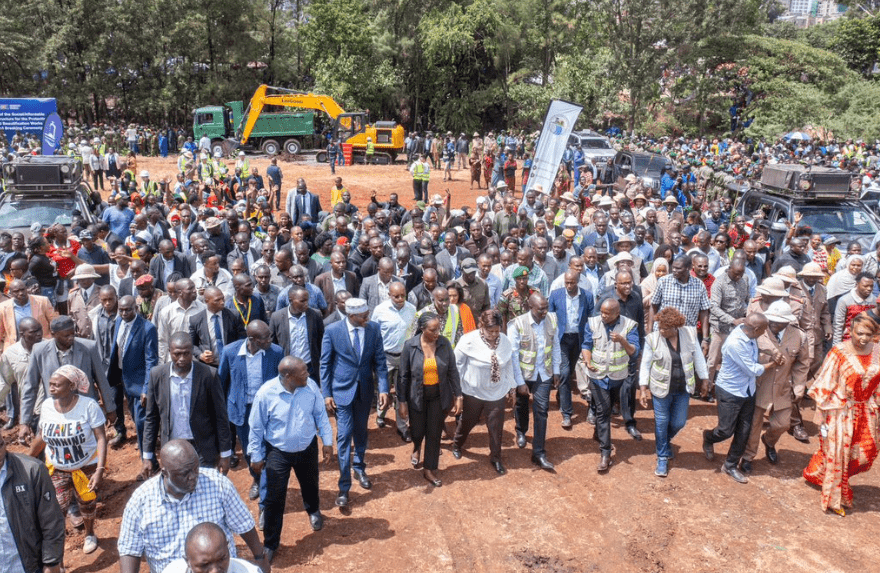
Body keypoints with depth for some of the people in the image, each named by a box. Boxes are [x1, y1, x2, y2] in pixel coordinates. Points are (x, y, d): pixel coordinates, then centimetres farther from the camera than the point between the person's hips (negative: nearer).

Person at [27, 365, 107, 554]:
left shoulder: (88, 406, -21)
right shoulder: (46, 406, -9)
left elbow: (101, 438, -21)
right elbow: (42, 437, 7)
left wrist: (100, 470, -28)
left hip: (87, 467, -2)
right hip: (57, 469, 2)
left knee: (87, 506, 16)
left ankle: (90, 535, 48)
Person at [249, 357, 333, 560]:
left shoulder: (311, 386, -18)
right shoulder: (265, 393, -26)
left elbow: (321, 415, -3)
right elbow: (256, 428, -12)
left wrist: (327, 441, 1)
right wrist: (255, 457, -5)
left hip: (308, 449, 3)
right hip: (278, 453, -3)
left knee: (310, 485, 26)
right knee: (275, 499, 5)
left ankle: (313, 510, 60)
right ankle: (270, 543, 26)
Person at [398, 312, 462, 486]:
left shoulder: (444, 344, -11)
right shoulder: (410, 346, -16)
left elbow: (452, 371, -1)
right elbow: (403, 376, -8)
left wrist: (458, 396, -1)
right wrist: (402, 402, -6)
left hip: (439, 396, 1)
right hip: (417, 396, -1)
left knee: (434, 433, 10)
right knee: (417, 431, 13)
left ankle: (429, 469, 30)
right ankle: (417, 447, 51)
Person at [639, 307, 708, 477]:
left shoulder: (690, 334, -9)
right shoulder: (652, 339, -14)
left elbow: (698, 358, 3)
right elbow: (645, 364, -7)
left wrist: (704, 379, 7)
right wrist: (643, 388, -9)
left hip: (683, 388, 2)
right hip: (661, 388, -2)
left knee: (679, 423, 12)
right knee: (661, 423, 6)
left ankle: (665, 442, 44)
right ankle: (662, 457, 23)